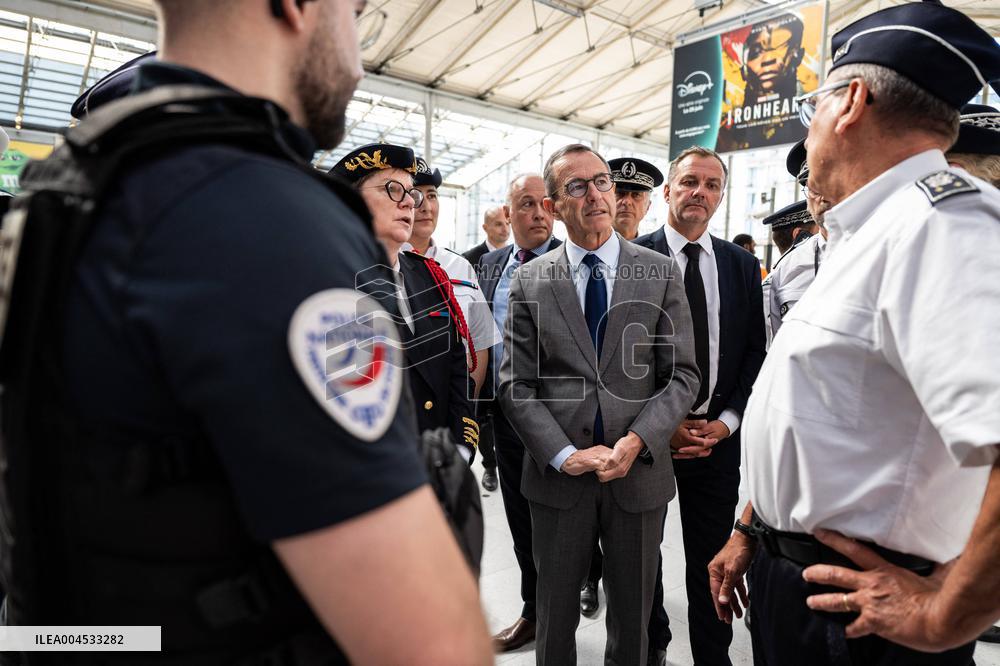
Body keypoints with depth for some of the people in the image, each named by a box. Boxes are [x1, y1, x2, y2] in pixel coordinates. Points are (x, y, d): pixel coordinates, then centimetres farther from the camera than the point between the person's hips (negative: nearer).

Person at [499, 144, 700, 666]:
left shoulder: (661, 273, 1)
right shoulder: (530, 280, 0)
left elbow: (682, 374, -2)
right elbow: (516, 383, -3)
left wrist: (635, 442, -15)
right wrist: (564, 455, -13)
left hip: (638, 474, 1)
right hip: (558, 475, 0)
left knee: (633, 619, 18)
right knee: (555, 617, 18)